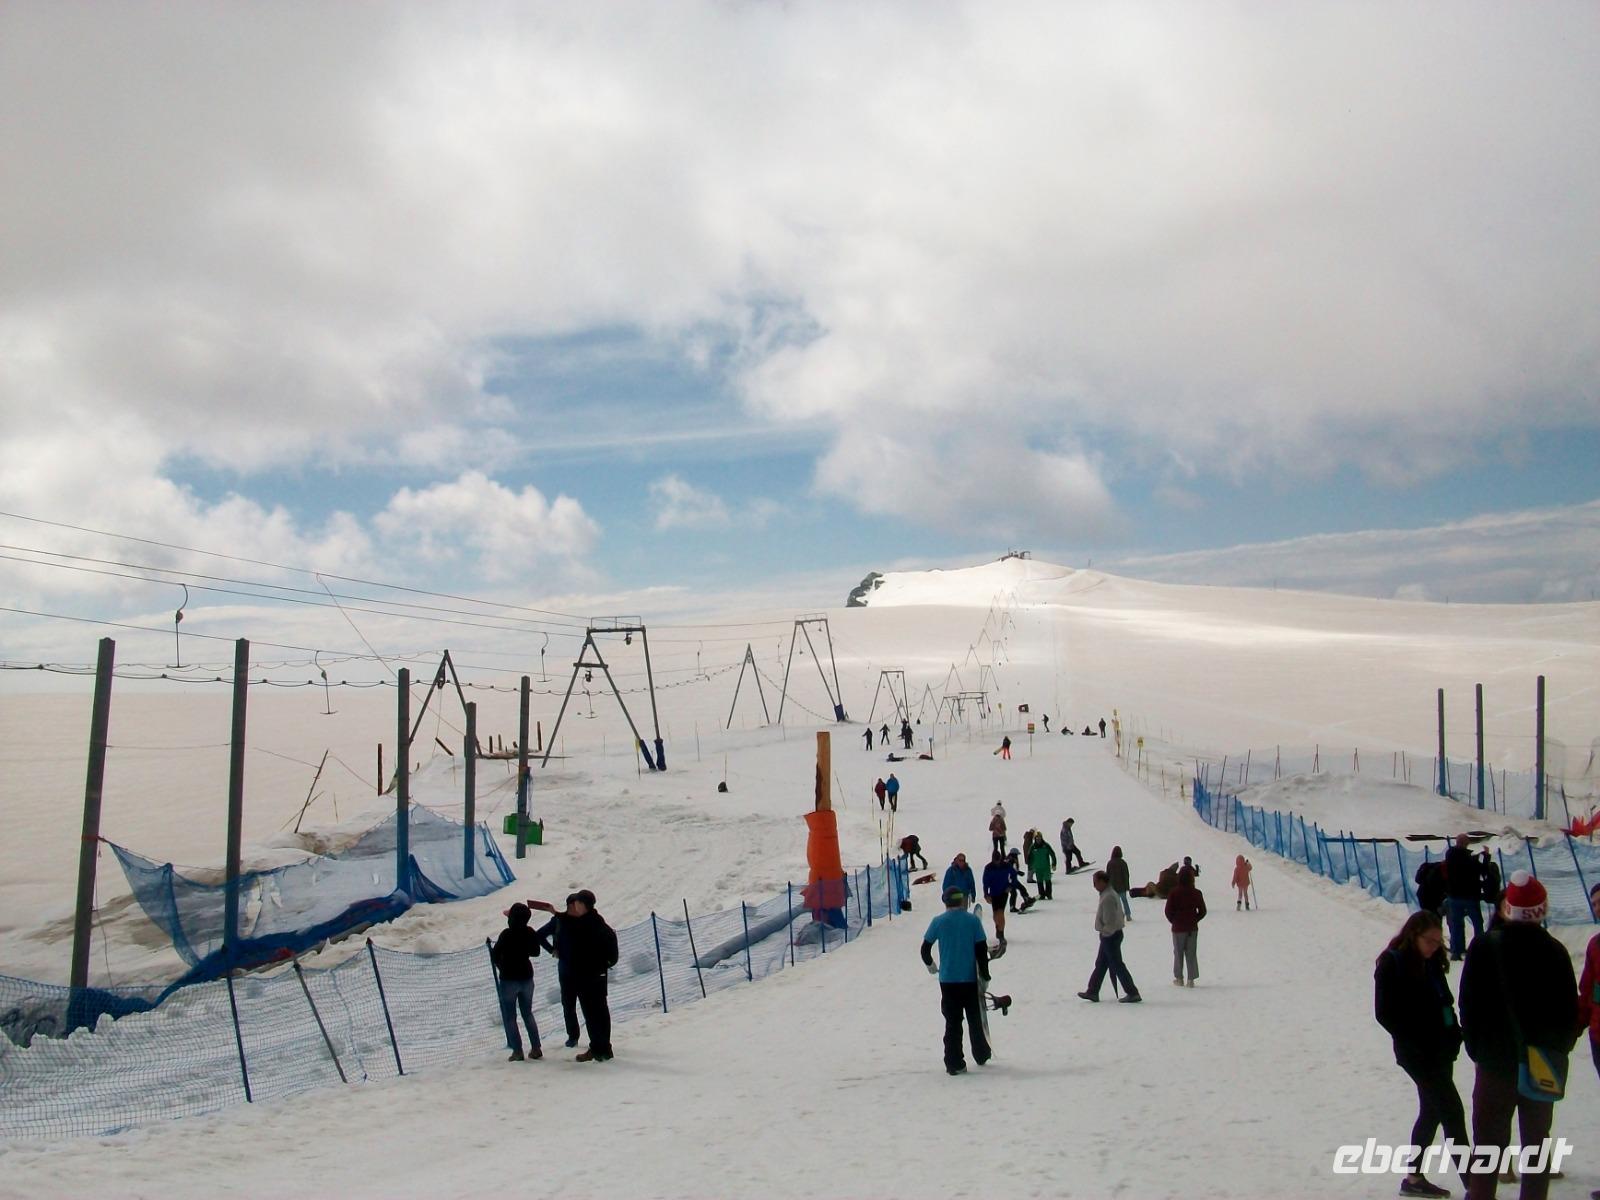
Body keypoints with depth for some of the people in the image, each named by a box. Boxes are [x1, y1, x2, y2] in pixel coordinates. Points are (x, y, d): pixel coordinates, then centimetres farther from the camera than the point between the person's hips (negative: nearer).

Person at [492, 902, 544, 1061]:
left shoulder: (507, 934, -20)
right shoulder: (530, 933, -5)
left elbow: (495, 955, -13)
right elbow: (535, 952, 10)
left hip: (509, 978, -5)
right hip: (526, 977, 5)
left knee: (509, 1016, 6)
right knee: (528, 1013, 18)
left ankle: (517, 1051, 1)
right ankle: (536, 1048, 14)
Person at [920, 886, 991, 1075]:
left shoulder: (938, 922, -4)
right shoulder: (973, 921, -5)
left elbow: (925, 949, 3)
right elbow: (981, 950, -7)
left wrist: (930, 966, 23)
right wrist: (985, 975, 1)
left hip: (947, 980, 0)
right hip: (970, 979, 0)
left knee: (952, 1022, 5)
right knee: (975, 1019, 18)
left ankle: (954, 1063, 1)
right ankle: (981, 1055, 30)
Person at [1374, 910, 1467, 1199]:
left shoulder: (1432, 962, 8)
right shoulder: (1391, 964, -13)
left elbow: (1444, 1001, 16)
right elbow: (1384, 1013, -13)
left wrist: (1454, 1032, 1)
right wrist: (1414, 1043, -16)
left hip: (1442, 1048, 8)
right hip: (1417, 1052, -8)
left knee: (1432, 1111, 14)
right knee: (1452, 1110, -9)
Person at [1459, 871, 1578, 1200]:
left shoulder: (1485, 946, -11)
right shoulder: (1554, 951, -5)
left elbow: (1468, 1004, -8)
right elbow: (1571, 1011, 0)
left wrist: (1477, 1048, 6)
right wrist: (1557, 1049, 15)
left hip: (1496, 1062, -2)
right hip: (1545, 1067, 2)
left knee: (1488, 1143, 5)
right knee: (1537, 1143, 14)